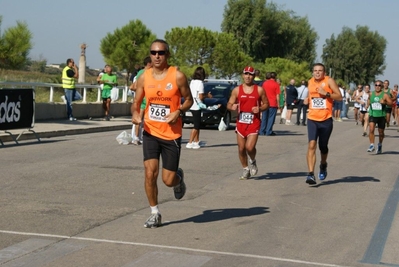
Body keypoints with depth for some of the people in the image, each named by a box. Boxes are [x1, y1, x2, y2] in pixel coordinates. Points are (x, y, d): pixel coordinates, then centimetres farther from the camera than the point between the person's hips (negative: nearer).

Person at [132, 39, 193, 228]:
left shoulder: (177, 76, -8)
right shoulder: (144, 77, 1)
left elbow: (188, 99, 2)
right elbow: (136, 102, 10)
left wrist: (179, 111, -18)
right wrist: (135, 113, -12)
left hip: (171, 135, -2)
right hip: (150, 132, 2)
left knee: (168, 180, 1)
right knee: (150, 173, -11)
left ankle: (178, 178, 40)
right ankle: (155, 214, 7)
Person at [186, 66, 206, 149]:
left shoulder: (192, 82, 10)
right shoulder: (200, 82, -14)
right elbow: (201, 96, -18)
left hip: (192, 106, 8)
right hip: (197, 106, -8)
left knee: (197, 124, 18)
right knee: (196, 126, -5)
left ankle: (196, 141, 23)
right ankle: (190, 143, -10)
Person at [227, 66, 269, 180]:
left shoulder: (259, 90, 1)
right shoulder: (237, 90, 4)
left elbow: (266, 104, 8)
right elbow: (229, 104, 6)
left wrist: (260, 109, -13)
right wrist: (232, 107, -18)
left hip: (254, 123, -2)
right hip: (241, 122, 3)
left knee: (250, 147, -17)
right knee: (241, 148, 5)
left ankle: (253, 161, 16)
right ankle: (245, 170, 25)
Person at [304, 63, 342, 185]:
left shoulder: (329, 81, -5)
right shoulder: (310, 82, 8)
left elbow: (339, 97, -7)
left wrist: (326, 93, -19)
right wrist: (308, 99, 8)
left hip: (326, 120, -2)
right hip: (312, 119, 2)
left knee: (323, 146, 12)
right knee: (311, 145, -16)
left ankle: (323, 165, 44)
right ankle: (311, 174, -20)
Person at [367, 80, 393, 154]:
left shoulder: (385, 95, -5)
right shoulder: (371, 94, 6)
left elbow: (391, 103, -12)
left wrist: (385, 102, -26)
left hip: (382, 116, -2)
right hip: (372, 115, 2)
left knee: (381, 132, 9)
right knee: (371, 129, -18)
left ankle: (380, 145, 32)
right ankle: (372, 145, -14)